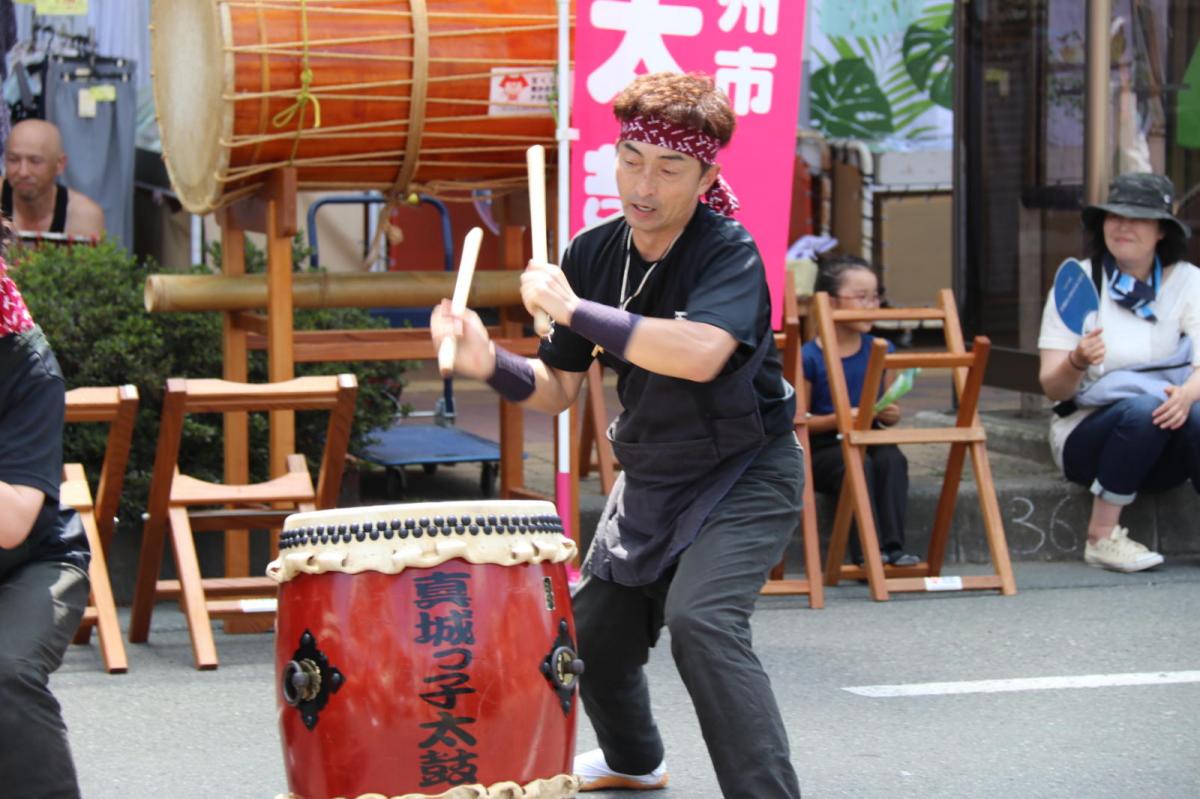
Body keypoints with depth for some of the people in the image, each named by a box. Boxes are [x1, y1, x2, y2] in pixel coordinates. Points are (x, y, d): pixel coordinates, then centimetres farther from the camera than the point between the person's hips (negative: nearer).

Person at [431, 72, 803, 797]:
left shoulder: (729, 253, -23)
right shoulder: (593, 254, -5)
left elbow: (700, 353, -43)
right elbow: (558, 388, 2)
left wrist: (570, 308, -36)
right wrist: (489, 363, -20)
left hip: (745, 473, -7)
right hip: (651, 479, 7)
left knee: (700, 619, -29)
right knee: (595, 631, 17)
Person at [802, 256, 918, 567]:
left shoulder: (880, 350, 8)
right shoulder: (809, 357, -7)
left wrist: (890, 414, -6)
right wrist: (838, 419, -20)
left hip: (868, 439, 4)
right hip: (821, 449, -4)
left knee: (892, 459, -29)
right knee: (857, 466, -34)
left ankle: (893, 547, -31)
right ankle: (867, 551, -35)